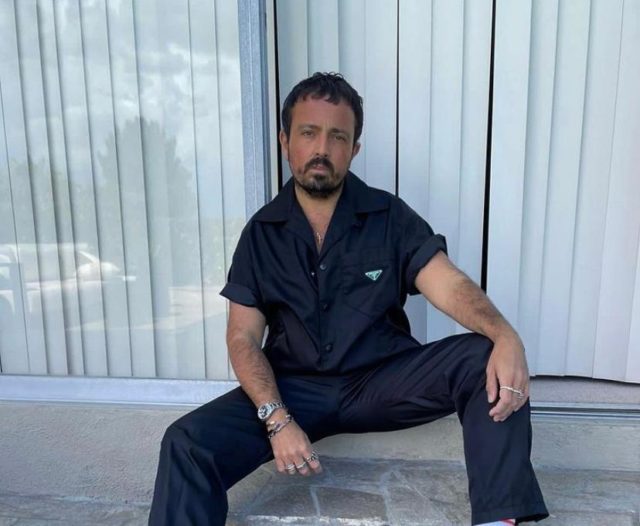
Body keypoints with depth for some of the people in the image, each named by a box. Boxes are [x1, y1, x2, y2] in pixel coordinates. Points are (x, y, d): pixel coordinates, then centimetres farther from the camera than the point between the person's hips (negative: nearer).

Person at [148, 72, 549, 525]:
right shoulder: (261, 232, 1)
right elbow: (244, 338, -2)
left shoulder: (390, 217, 0)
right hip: (296, 388, 1)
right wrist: (278, 420, -16)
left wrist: (505, 336, -34)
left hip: (385, 381, 0)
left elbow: (449, 285, -11)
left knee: (488, 361, -23)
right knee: (187, 443, -21)